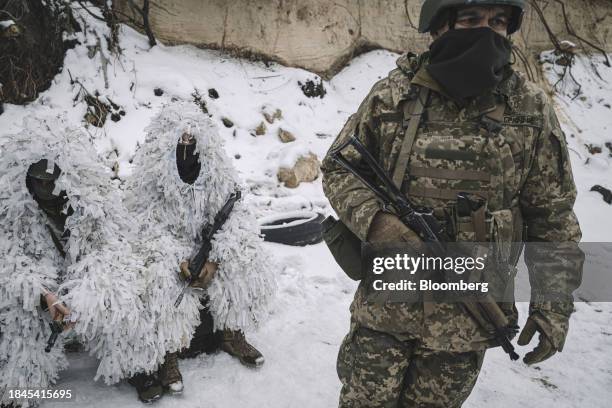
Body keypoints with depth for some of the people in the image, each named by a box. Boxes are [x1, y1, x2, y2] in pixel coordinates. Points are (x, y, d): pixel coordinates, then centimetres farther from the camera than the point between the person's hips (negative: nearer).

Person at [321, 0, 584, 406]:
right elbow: (339, 167, 0)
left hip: (468, 317, 1)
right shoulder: (391, 96, -6)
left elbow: (552, 216, 0)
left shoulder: (531, 110, -5)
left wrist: (554, 303, -3)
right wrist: (374, 219, -19)